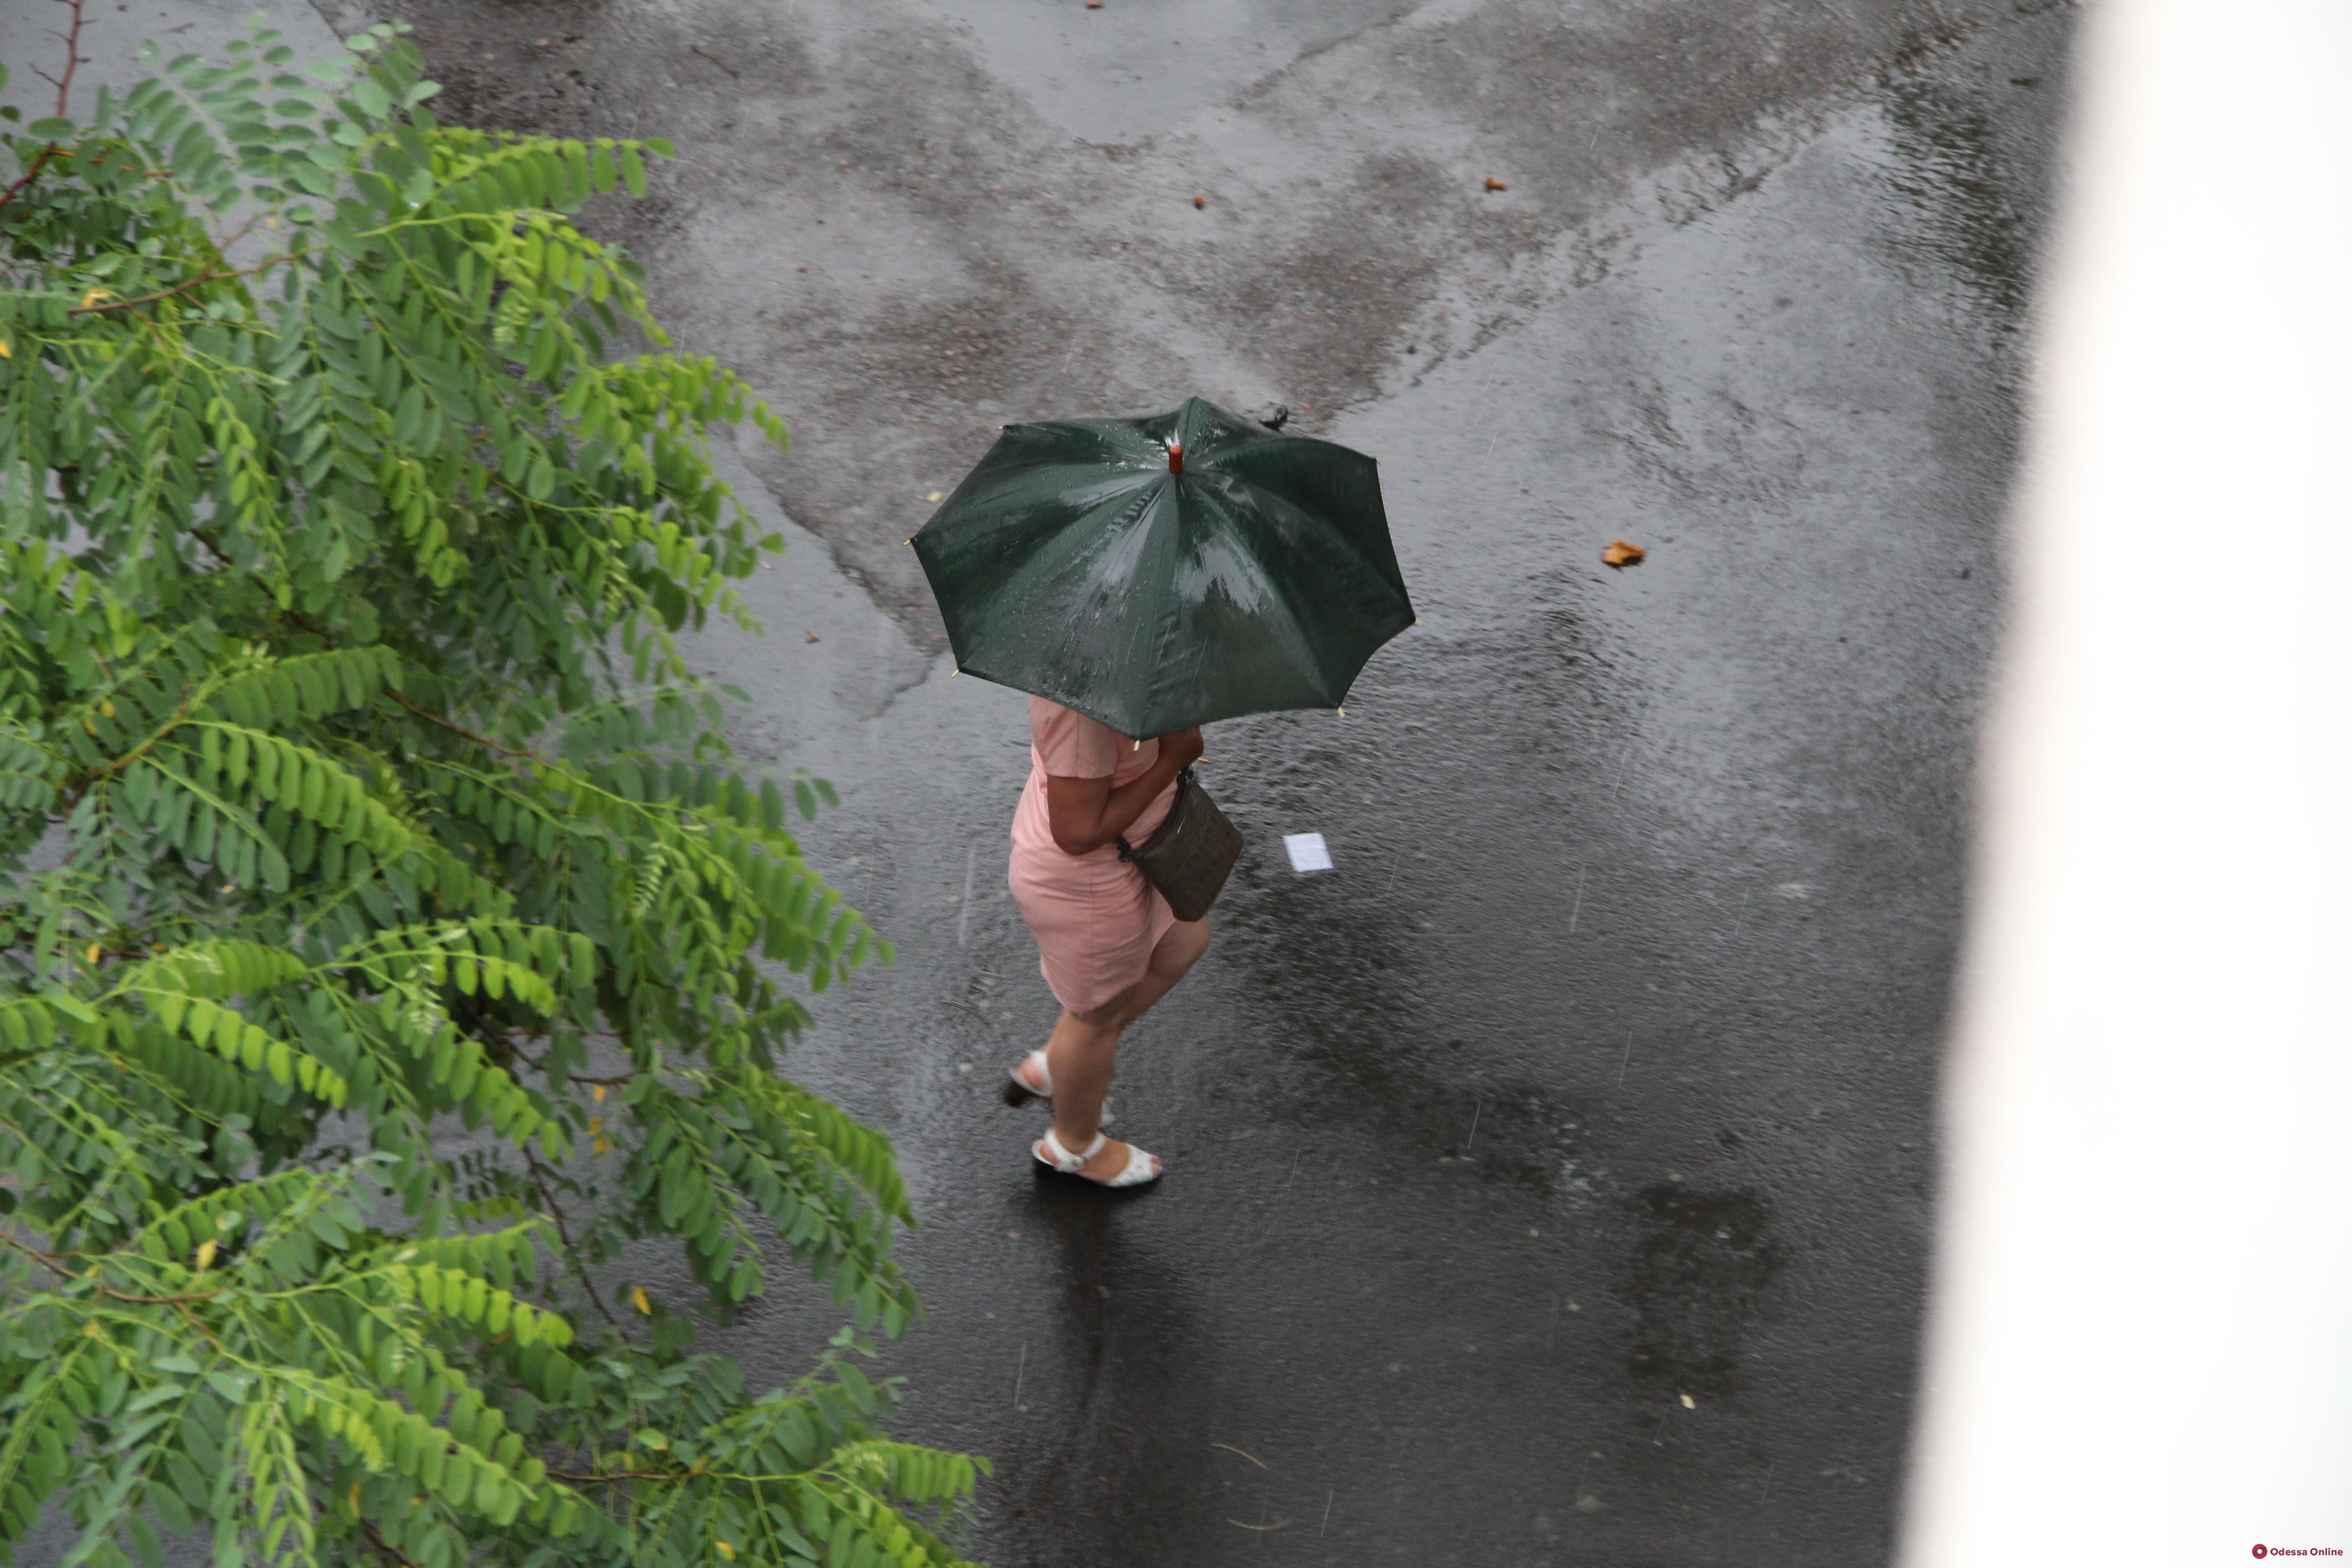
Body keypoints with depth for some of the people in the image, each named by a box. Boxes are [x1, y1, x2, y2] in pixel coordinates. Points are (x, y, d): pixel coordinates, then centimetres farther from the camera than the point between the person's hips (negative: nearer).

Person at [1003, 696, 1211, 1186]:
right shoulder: (1084, 702, -40)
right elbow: (1078, 834, -33)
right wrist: (1171, 761, -28)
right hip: (1084, 882, -9)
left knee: (1184, 943, 30)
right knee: (1100, 1013, 17)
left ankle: (1049, 1067, 42)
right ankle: (1075, 1145, 47)